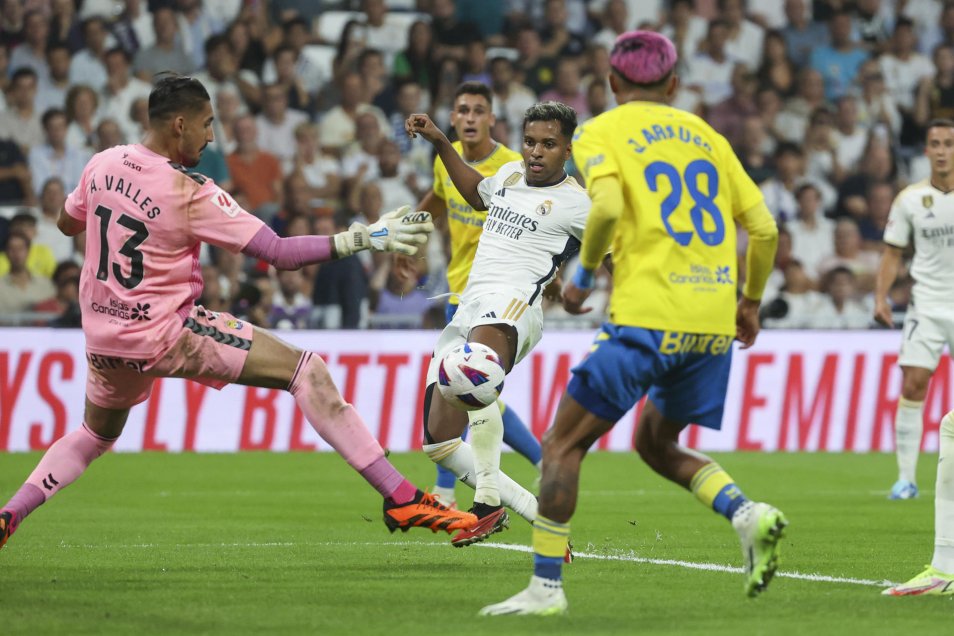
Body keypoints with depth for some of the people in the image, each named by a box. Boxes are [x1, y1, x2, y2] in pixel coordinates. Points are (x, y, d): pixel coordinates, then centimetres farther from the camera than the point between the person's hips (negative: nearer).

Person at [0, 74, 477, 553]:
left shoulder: (103, 165, -1)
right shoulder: (191, 194, -18)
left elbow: (67, 222, 19)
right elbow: (280, 254, -17)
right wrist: (362, 239, -15)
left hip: (102, 336, 7)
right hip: (164, 334, -7)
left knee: (96, 433, 34)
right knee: (306, 371, -7)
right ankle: (400, 497, -14)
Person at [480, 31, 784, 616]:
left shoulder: (600, 133, 3)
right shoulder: (705, 135, 18)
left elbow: (607, 204, -17)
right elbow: (763, 227, 14)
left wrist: (584, 273, -1)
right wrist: (751, 301, 28)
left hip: (648, 316, -6)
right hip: (714, 319, 6)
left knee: (563, 444, 4)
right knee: (656, 443, 23)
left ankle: (546, 586, -1)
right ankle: (748, 514, 1)